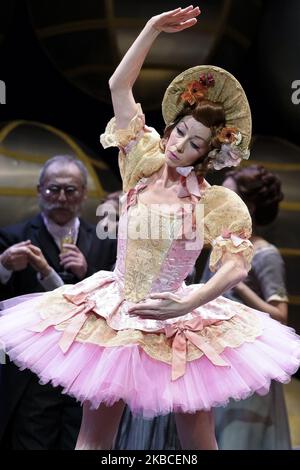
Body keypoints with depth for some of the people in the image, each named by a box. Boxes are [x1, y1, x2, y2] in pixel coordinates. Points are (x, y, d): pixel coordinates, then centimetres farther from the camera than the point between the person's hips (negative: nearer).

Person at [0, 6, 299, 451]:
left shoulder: (215, 203, -7)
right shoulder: (143, 165, -1)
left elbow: (237, 266, -16)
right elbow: (119, 86, -2)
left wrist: (188, 305, -29)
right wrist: (153, 28, -6)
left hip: (179, 326, -2)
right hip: (112, 317, 2)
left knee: (198, 440, 7)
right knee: (94, 437, 9)